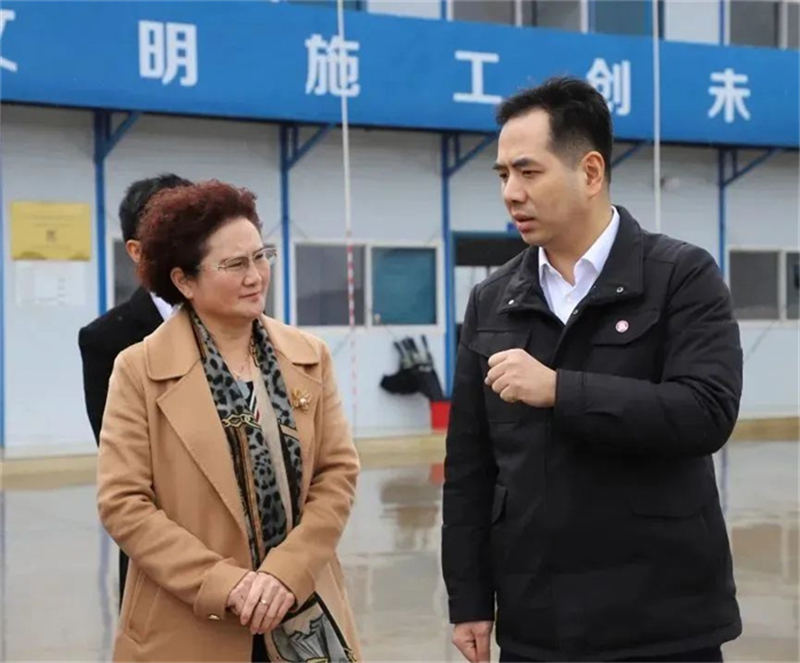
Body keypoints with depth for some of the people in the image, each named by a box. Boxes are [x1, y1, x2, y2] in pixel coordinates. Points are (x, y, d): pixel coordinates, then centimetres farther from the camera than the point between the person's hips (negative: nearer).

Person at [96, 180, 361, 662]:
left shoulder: (310, 357, 5)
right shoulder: (140, 370, -5)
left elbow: (338, 473, 1)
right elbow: (122, 503, -9)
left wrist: (284, 573, -12)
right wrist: (224, 585, -16)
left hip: (303, 612, 3)